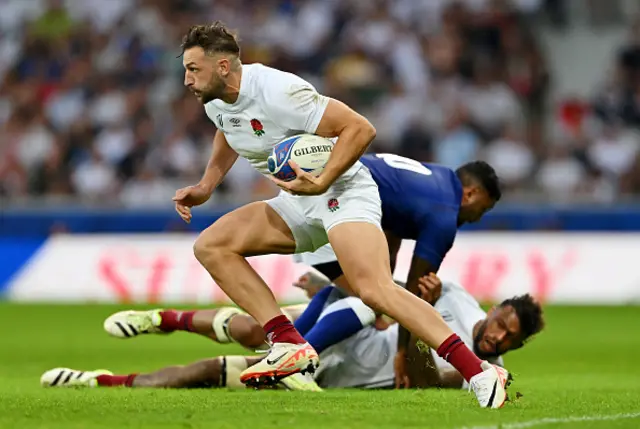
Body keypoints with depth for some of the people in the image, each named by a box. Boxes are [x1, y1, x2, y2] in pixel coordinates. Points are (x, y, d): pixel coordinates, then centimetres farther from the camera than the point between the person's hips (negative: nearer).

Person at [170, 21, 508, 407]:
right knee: (210, 246, -2)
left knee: (375, 290, -29)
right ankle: (290, 346, -5)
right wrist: (206, 186, 17)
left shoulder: (276, 92, -24)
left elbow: (360, 129, -24)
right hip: (297, 204, 10)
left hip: (342, 191, -10)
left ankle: (480, 373, -30)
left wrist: (320, 184, -30)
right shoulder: (214, 100, 2)